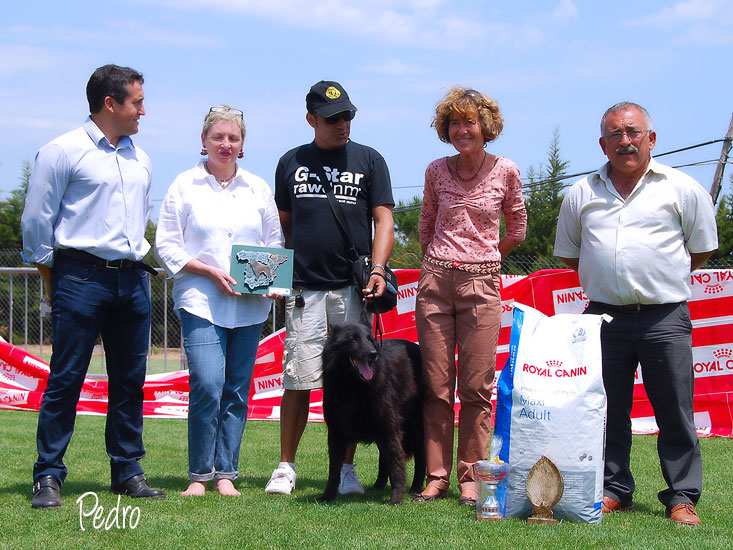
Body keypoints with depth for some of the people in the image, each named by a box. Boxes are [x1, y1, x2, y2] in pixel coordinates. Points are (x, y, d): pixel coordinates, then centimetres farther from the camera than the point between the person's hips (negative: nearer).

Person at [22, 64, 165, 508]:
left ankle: (128, 471, 15)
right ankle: (49, 476, -1)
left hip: (133, 279, 6)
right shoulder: (64, 152, -3)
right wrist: (53, 281, 1)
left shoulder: (141, 159, 17)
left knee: (130, 380, 7)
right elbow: (36, 221, -2)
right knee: (66, 379, -5)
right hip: (81, 276, -6)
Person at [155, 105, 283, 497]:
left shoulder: (257, 188, 14)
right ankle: (199, 474, -3)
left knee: (237, 390, 2)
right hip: (201, 301, -3)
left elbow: (275, 243, 18)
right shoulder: (185, 186, 5)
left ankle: (225, 472, 11)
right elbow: (166, 247, 2)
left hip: (249, 304, 3)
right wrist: (210, 271, -10)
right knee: (207, 386, -15)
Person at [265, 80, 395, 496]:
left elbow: (384, 220, 5)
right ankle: (286, 467, 6)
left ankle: (346, 469, 8)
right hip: (304, 289, 1)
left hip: (353, 289, -1)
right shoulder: (292, 162, 14)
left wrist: (378, 268, -10)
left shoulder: (369, 161, 9)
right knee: (298, 380, -3)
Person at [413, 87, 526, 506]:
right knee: (436, 385, 2)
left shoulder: (506, 172, 1)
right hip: (435, 281, 2)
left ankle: (471, 477, 6)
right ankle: (437, 475, 8)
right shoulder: (437, 171, 7)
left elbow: (518, 230, 12)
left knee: (476, 386, -2)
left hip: (481, 284, -2)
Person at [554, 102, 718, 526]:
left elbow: (701, 250, 11)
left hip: (666, 318, -2)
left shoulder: (683, 189, 3)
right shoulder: (582, 194, 10)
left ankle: (682, 496, 7)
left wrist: (663, 279, 12)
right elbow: (569, 252, 21)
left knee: (676, 412, -1)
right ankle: (614, 490, 18)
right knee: (609, 409, 7)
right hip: (604, 316, 2)